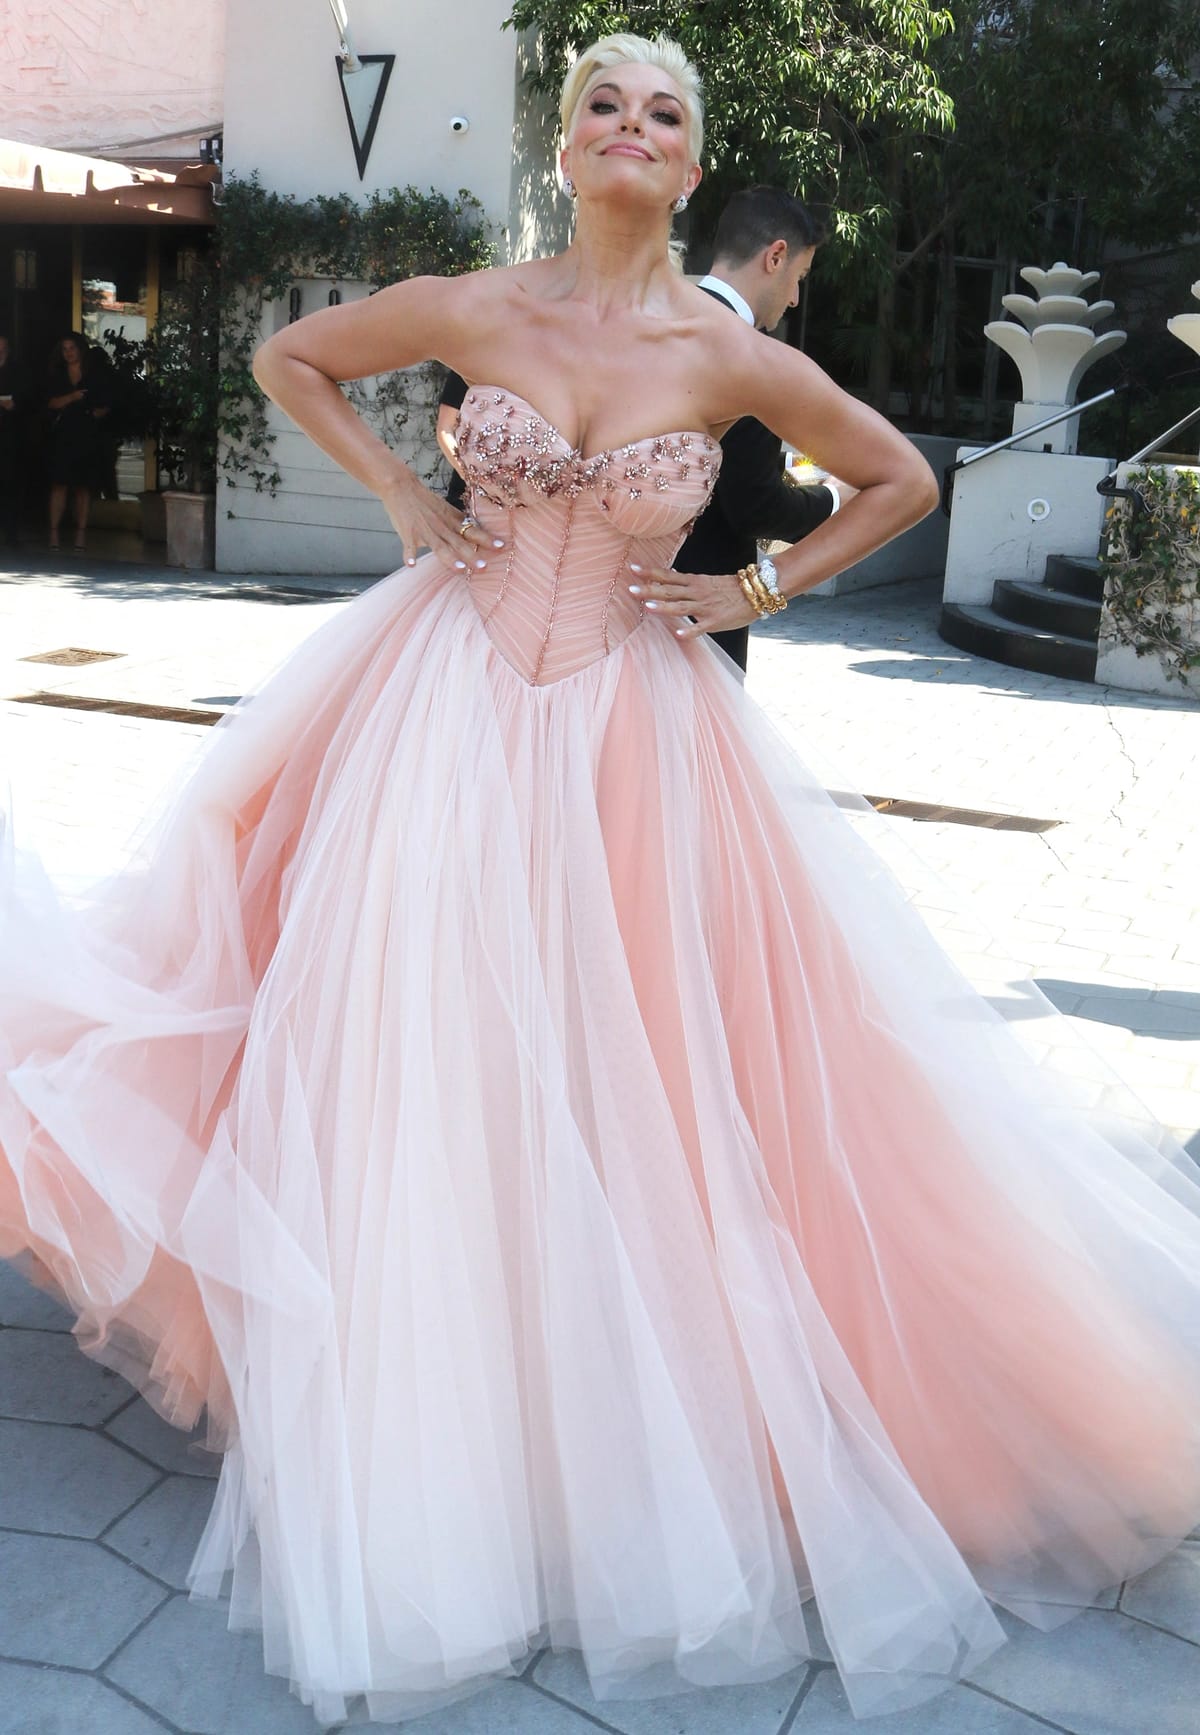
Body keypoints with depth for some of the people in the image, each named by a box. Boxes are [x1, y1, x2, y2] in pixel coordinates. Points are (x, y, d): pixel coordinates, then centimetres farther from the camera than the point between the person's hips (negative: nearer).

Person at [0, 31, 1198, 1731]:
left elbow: (903, 479, 12)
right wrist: (401, 497, 5)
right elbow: (289, 357, 17)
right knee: (427, 1076, 0)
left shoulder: (735, 356, 0)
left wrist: (755, 594, 3)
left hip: (636, 736, 0)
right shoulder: (471, 309, 1)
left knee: (631, 1101, 2)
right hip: (448, 703, 1)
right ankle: (426, 1484, 21)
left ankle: (642, 1451, 28)